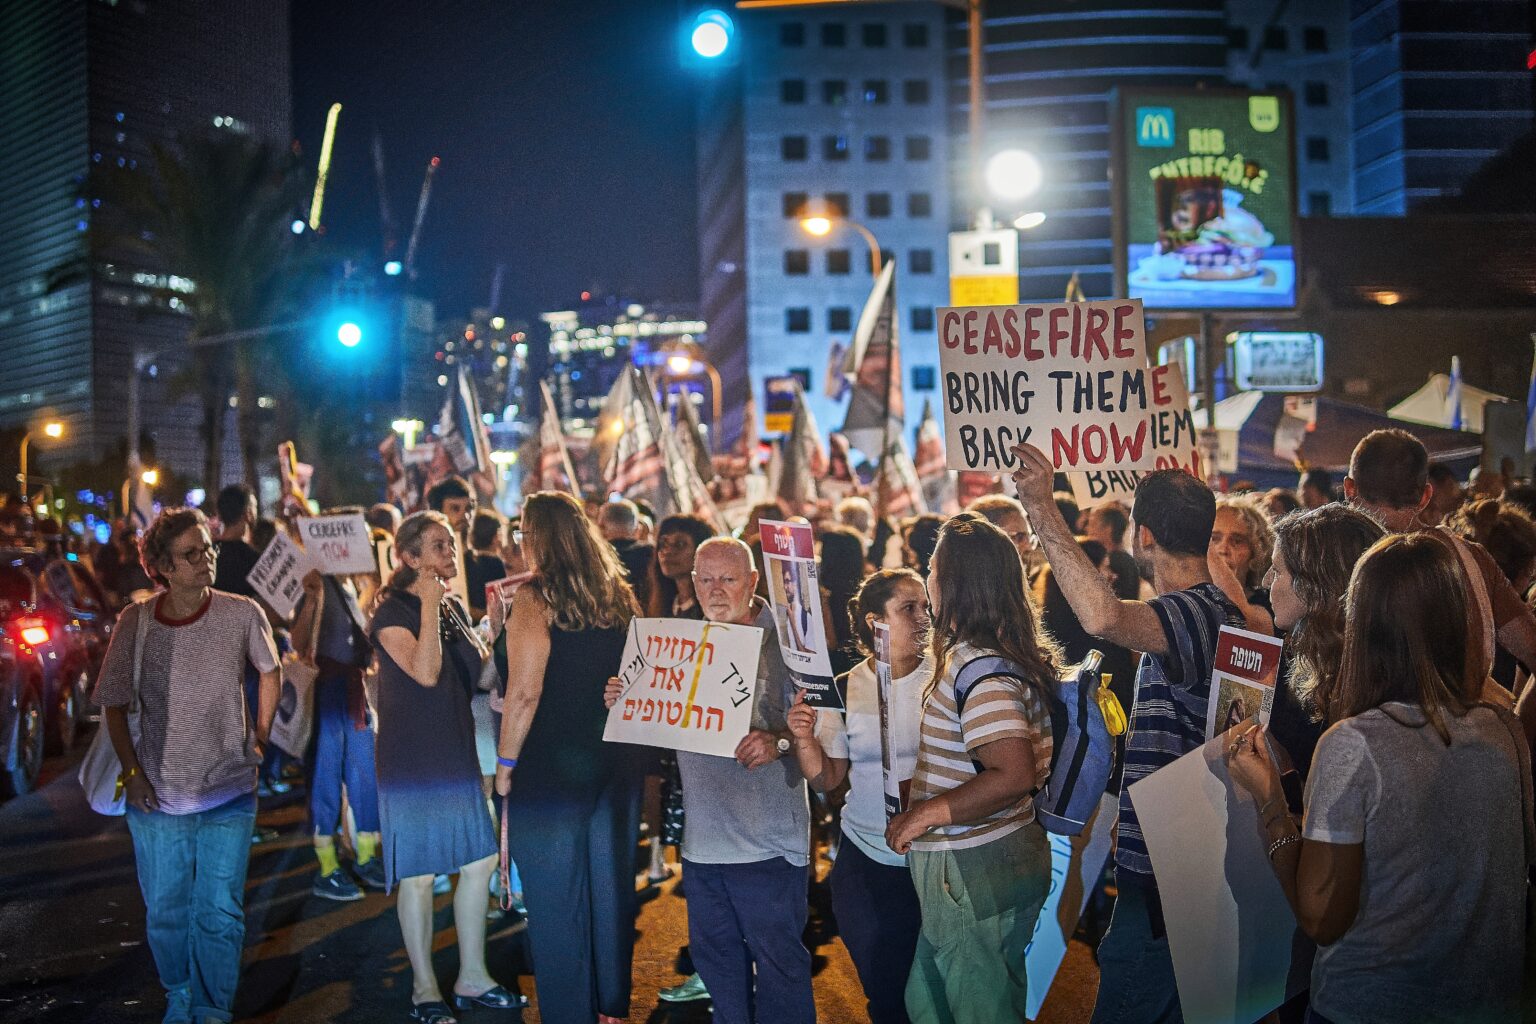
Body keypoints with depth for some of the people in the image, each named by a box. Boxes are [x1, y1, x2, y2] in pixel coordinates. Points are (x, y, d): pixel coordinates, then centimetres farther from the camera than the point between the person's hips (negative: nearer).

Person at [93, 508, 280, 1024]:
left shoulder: (242, 614, -10)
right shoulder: (136, 621, -7)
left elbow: (269, 672, 9)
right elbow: (114, 703, 4)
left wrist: (258, 739, 7)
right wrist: (132, 772, -3)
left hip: (228, 795, -1)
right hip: (157, 796, 1)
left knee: (219, 914, 3)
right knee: (165, 912, 14)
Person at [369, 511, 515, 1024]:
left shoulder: (453, 608, 10)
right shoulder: (391, 612, -12)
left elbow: (476, 676, 14)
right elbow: (425, 673, -27)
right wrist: (429, 604, -23)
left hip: (457, 755, 7)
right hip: (412, 761, -7)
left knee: (479, 863, 10)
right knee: (419, 877, 1)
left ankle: (472, 977, 23)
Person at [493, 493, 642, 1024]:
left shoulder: (535, 597, -12)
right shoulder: (618, 595, 6)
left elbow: (525, 692, -18)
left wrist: (505, 763, -9)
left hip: (551, 768, -6)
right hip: (616, 761, 6)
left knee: (555, 899, 6)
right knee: (611, 885, 16)